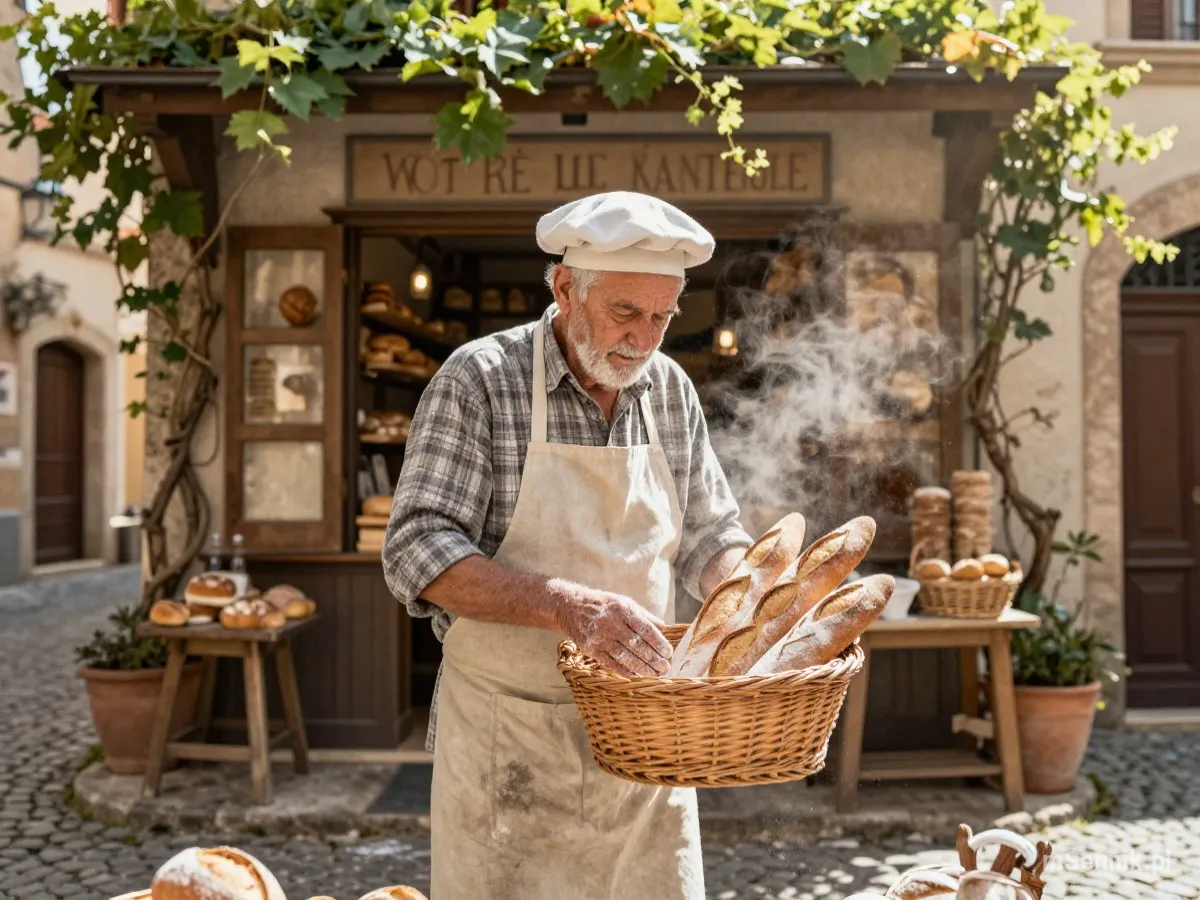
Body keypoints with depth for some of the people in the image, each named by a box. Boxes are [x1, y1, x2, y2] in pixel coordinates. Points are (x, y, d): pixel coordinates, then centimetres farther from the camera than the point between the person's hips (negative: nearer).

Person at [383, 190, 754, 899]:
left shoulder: (672, 390, 4)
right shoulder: (479, 380, -11)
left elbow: (711, 535, 12)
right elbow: (418, 554, -18)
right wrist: (566, 604, -31)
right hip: (511, 738, -4)